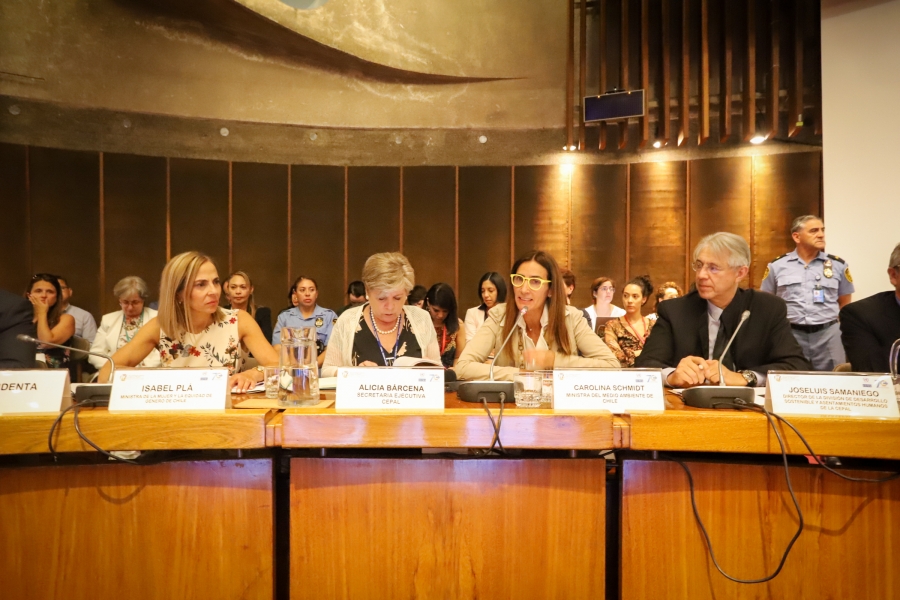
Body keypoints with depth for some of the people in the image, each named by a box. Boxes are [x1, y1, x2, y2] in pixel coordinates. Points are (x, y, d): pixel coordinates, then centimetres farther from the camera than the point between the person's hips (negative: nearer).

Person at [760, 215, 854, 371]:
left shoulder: (838, 265, 6)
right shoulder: (777, 265, 2)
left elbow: (845, 303, 12)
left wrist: (840, 329, 4)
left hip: (828, 334, 1)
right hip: (790, 334, -1)